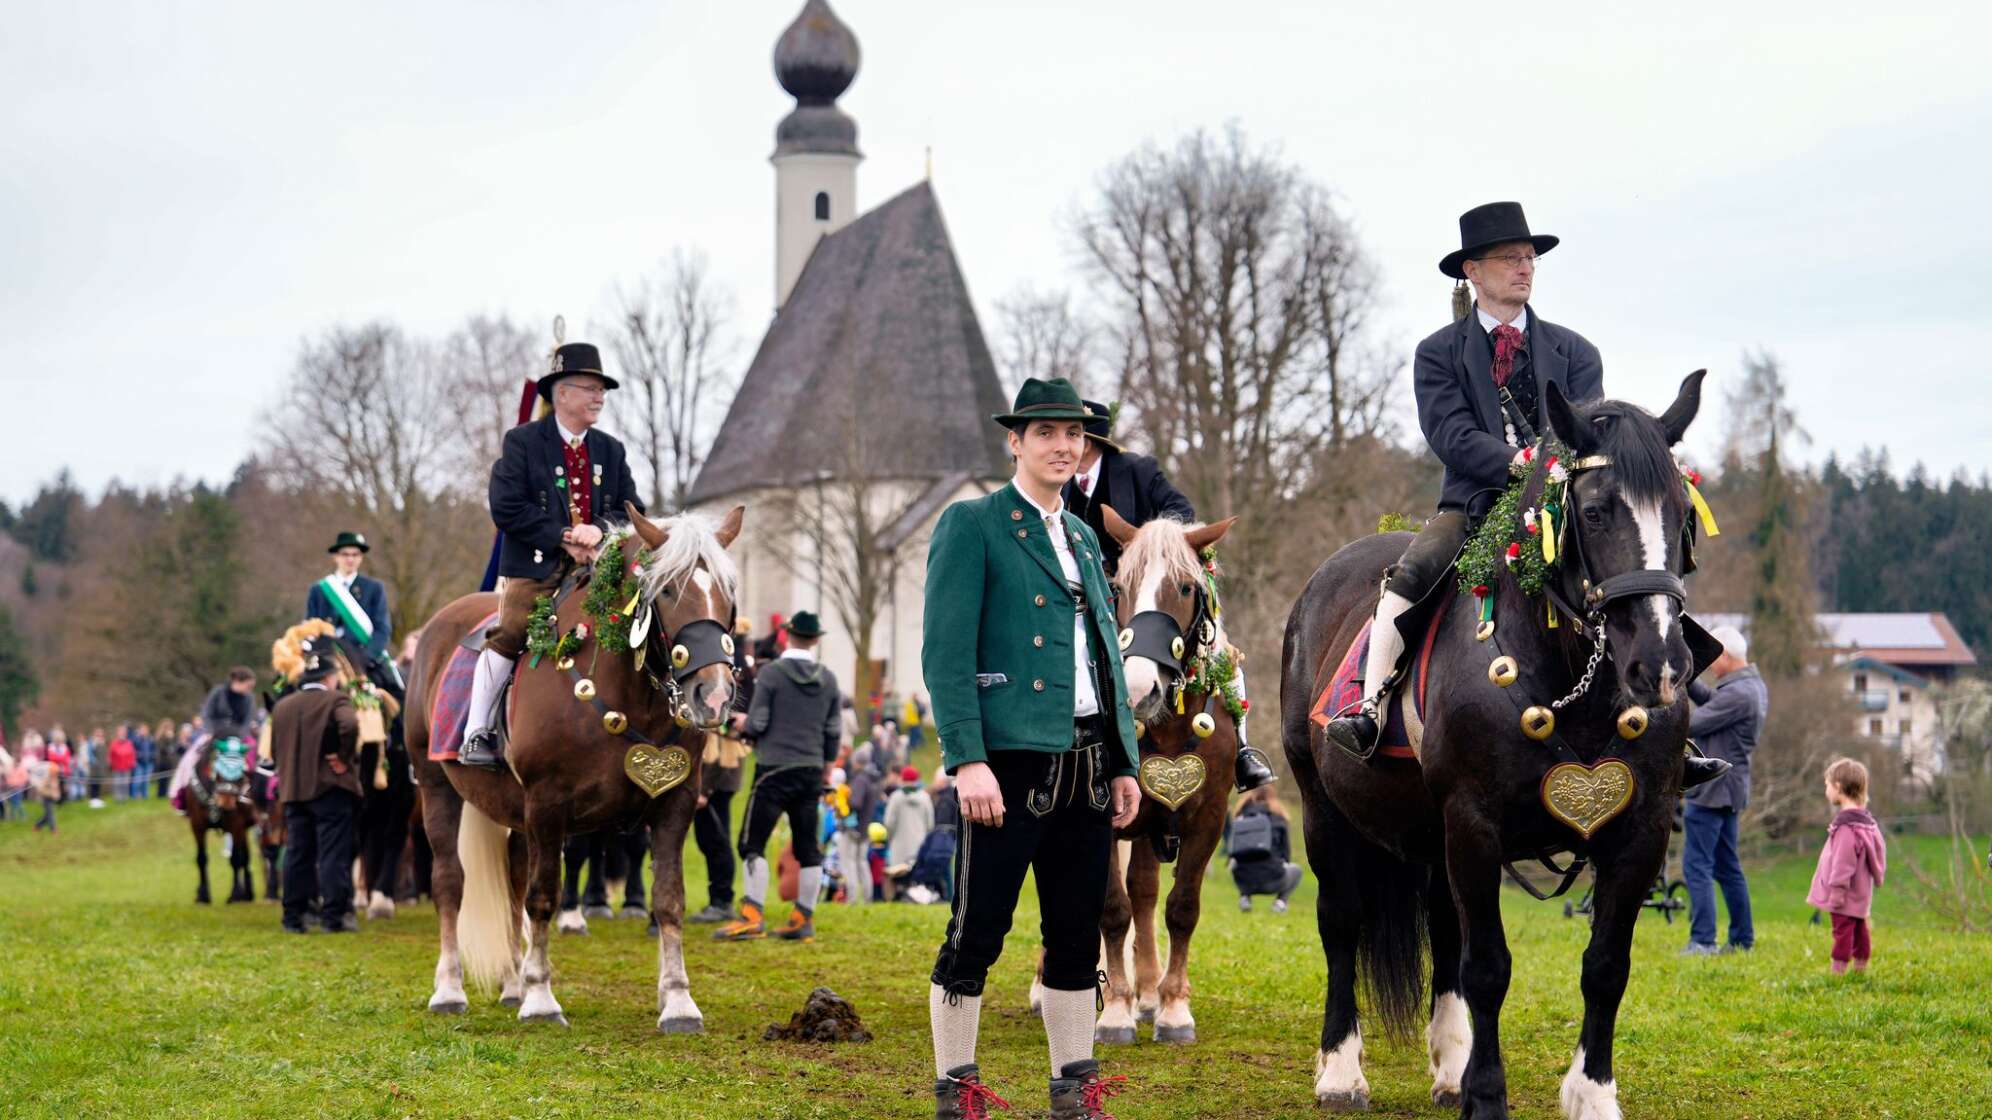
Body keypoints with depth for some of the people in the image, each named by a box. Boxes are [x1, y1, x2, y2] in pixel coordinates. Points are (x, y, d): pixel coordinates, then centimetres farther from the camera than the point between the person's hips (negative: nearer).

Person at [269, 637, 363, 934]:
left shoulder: (282, 706, 12)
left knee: (297, 853, 9)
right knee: (333, 854, -2)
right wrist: (344, 758, -15)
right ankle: (334, 915, -4)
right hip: (331, 788, -5)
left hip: (292, 790, 5)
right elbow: (350, 725, -27)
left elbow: (274, 749, 15)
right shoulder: (336, 700, -7)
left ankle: (293, 917, 10)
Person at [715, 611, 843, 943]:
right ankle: (804, 919, 11)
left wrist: (743, 726, 14)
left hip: (774, 769, -5)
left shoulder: (771, 672, -6)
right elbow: (834, 732, 8)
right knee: (808, 847, 8)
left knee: (753, 842, -4)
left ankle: (752, 916, -13)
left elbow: (756, 724, -9)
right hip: (811, 771, 5)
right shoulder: (829, 679, 7)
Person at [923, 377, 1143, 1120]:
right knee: (975, 938, -2)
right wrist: (967, 761, -19)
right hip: (1011, 763, -7)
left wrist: (1125, 764, 13)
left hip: (1086, 770, 7)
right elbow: (945, 653, -10)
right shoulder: (971, 525, -2)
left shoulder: (1084, 538, 19)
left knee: (1077, 939, 10)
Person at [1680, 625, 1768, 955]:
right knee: (1726, 866, 16)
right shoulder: (1753, 686, 11)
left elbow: (1691, 724, -19)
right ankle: (1743, 938, 21)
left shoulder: (1737, 694, -20)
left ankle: (1702, 940, -10)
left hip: (1711, 789, -10)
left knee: (1697, 866, -8)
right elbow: (1710, 701, 21)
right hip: (1729, 789, 10)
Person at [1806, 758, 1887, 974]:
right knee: (1859, 930, 16)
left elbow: (1843, 860, -25)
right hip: (1860, 894, 10)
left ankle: (1838, 971, -9)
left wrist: (1838, 887, -23)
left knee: (1842, 930, -8)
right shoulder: (1865, 818, 12)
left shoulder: (1846, 824, -21)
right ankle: (1860, 969, 24)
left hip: (1846, 894, -10)